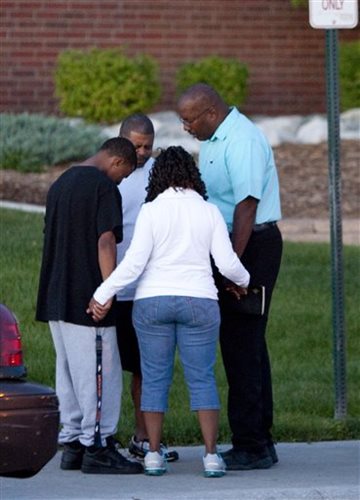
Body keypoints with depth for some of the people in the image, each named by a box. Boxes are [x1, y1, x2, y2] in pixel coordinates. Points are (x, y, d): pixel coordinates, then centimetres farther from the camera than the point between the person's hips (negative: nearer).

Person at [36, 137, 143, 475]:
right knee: (98, 371, -4)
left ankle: (72, 443, 14)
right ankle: (97, 446, -4)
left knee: (69, 371, 12)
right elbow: (105, 242, -17)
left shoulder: (60, 184, 16)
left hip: (56, 299, 9)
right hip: (87, 300, -9)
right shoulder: (104, 187, -10)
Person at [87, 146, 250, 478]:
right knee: (202, 379, 4)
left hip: (152, 303, -1)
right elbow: (227, 263, -1)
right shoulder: (209, 212, 0)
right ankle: (211, 455, -3)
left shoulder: (151, 211, -5)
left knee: (155, 378, 7)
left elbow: (134, 263, -11)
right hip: (199, 302, 1)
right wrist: (242, 281, 19)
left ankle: (154, 454, 5)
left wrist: (102, 295, -5)